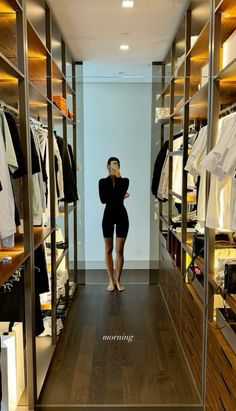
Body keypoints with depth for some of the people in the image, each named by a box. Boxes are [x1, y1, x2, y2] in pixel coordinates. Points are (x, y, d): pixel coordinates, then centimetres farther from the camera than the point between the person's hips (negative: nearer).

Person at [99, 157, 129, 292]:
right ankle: (111, 280, 17)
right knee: (108, 249, 6)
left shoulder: (125, 181, -1)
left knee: (119, 250, 2)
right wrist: (120, 196, -12)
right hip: (108, 216, 1)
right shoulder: (103, 182, 1)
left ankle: (118, 279, 14)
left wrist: (118, 177, -19)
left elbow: (120, 193, -20)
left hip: (121, 216, -1)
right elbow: (103, 199, -12)